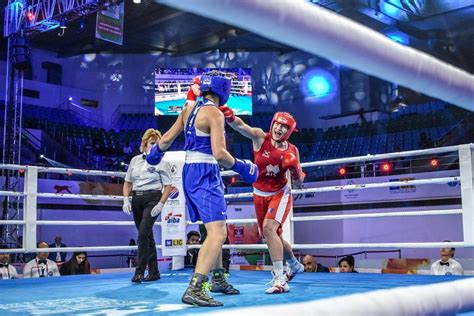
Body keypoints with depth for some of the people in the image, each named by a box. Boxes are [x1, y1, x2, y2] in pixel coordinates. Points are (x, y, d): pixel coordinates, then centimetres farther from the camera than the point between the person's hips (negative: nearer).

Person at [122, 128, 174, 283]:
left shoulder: (162, 163, 0)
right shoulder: (135, 160, 12)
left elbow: (168, 186, -3)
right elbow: (127, 182, 16)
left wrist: (161, 204, -14)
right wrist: (126, 199, 2)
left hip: (152, 199, -5)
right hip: (136, 200, 5)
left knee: (143, 233, -19)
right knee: (147, 236, 9)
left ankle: (139, 272, -15)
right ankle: (154, 272, 18)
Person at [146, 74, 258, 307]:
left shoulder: (190, 109, 11)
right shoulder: (214, 113, -13)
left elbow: (168, 137, 17)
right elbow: (219, 153, -22)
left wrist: (155, 152, 36)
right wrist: (242, 167, -7)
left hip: (190, 172, 10)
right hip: (205, 174, -9)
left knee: (216, 229, 22)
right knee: (218, 233, -15)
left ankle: (218, 279, 33)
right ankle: (194, 289, -23)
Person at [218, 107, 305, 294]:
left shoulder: (292, 151, -8)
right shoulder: (260, 137, -12)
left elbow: (299, 184, 0)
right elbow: (241, 126, -34)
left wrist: (295, 170, -20)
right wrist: (230, 117, -55)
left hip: (280, 194, -2)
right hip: (260, 196, 2)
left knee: (268, 228, -27)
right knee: (274, 238, 15)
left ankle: (280, 279, -24)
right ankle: (294, 265, 44)